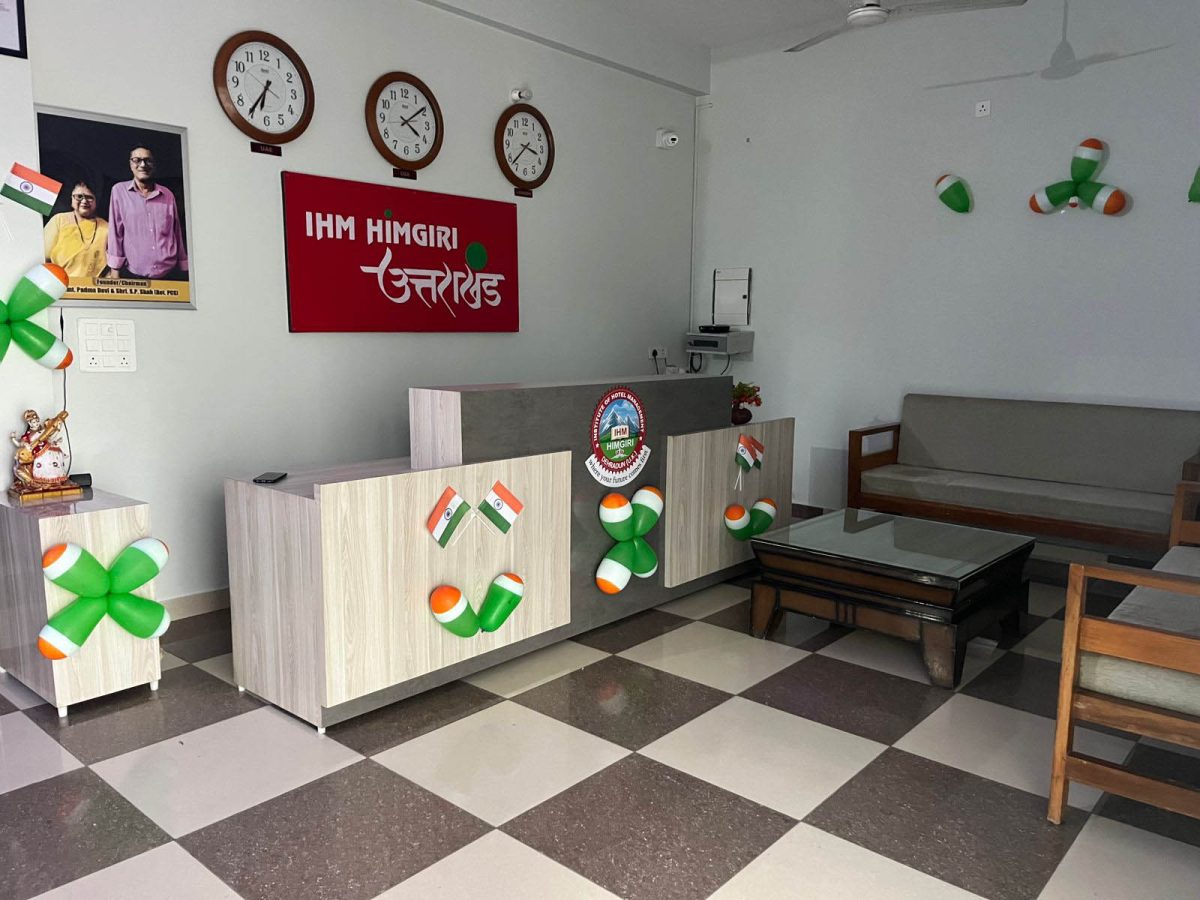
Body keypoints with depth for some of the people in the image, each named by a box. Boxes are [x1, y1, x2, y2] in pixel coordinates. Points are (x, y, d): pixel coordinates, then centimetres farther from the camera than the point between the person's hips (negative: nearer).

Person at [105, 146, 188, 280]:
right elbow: (115, 232, 2)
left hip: (169, 274, 2)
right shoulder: (119, 191, 4)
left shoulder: (168, 195, 9)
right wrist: (115, 271, -2)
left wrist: (184, 271, 10)